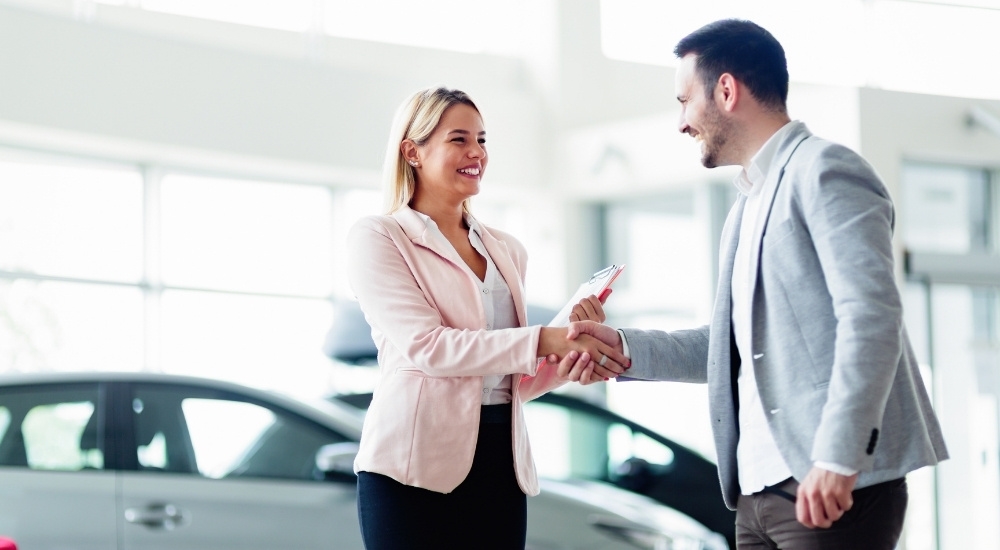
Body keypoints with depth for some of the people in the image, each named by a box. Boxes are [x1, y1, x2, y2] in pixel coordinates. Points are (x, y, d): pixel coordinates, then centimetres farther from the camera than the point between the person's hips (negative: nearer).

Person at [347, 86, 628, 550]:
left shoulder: (506, 251, 16)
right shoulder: (377, 239, -1)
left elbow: (515, 378, 15)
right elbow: (424, 345, -15)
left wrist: (574, 352, -5)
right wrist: (543, 340, -22)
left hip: (502, 460, 5)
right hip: (417, 464, -5)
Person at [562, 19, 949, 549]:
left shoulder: (823, 169, -7)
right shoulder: (748, 204, 21)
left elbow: (872, 316, -17)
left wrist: (837, 458, -23)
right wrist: (624, 347, 10)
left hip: (836, 484, -8)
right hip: (760, 487, 8)